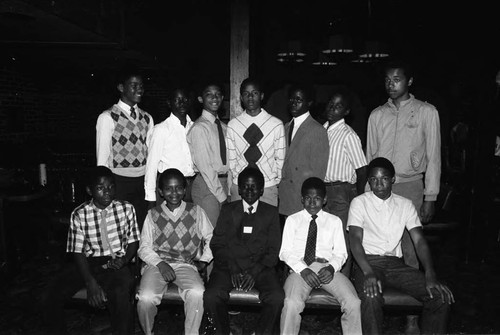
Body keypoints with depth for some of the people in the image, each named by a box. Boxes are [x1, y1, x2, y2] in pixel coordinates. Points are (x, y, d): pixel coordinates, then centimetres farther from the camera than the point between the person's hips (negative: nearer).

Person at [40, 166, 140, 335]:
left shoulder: (126, 209, 0)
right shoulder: (79, 214, -3)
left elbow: (133, 241, 7)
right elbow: (78, 251, -4)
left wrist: (125, 259, -14)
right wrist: (90, 282, -17)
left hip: (116, 263, -2)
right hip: (87, 263, 2)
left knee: (122, 295, -32)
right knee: (50, 297, -14)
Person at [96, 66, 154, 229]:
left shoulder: (147, 118, 12)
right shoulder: (108, 117, -4)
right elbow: (102, 157, -3)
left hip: (143, 181, 5)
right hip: (119, 181, -4)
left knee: (143, 226, 7)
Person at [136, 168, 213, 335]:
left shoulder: (196, 212, 10)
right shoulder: (153, 215, 9)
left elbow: (211, 238, 14)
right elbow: (144, 247, 6)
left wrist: (204, 260, 2)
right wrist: (160, 263, -10)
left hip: (186, 264, 0)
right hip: (157, 263, 1)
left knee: (197, 293, -31)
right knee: (146, 297, -27)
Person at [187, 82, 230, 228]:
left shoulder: (222, 126, 11)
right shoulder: (199, 127, -11)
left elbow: (226, 160, 10)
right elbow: (204, 166, -14)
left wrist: (227, 192, 3)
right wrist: (221, 195, -12)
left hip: (223, 182, 7)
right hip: (207, 185, -7)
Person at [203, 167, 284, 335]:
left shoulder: (271, 213, 12)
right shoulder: (228, 210, 14)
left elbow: (274, 250, 4)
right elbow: (217, 244, 5)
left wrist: (255, 272, -11)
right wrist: (232, 269, -10)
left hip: (260, 267, 0)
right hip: (229, 266, 1)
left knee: (277, 298, -27)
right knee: (211, 296, -26)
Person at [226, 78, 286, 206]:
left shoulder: (276, 124, -2)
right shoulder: (232, 125, 1)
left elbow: (280, 159, 4)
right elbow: (231, 159, 5)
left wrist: (276, 182, 3)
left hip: (268, 188, 0)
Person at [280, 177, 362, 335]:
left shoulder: (335, 221, 19)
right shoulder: (292, 220, 14)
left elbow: (340, 252, 11)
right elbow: (285, 252, 5)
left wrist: (331, 268, -11)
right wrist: (303, 270, -12)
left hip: (327, 268, 2)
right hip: (299, 268, -1)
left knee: (354, 303, -23)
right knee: (292, 303, -31)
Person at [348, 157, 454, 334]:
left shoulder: (405, 205, 11)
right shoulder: (359, 202, 0)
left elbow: (419, 241, 2)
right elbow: (355, 240, -11)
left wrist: (430, 276, -15)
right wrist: (368, 273, -28)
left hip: (395, 263, 4)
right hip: (367, 262, -3)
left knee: (441, 295, -16)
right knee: (371, 296, -35)